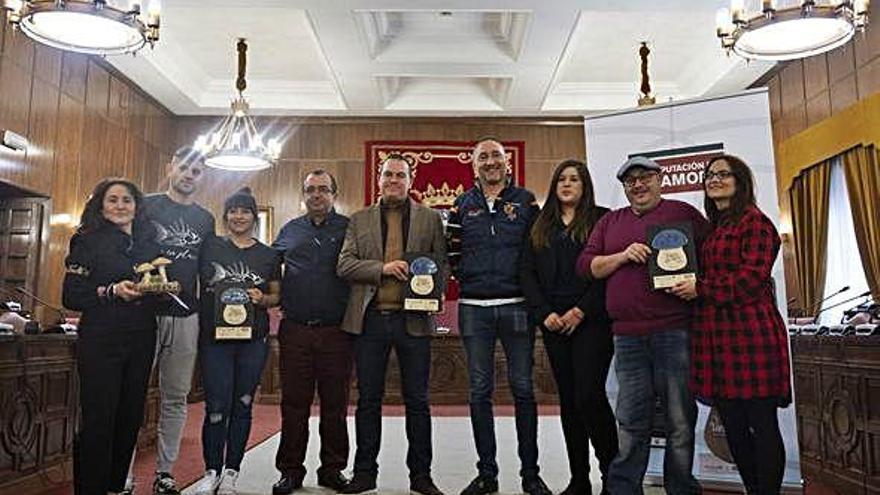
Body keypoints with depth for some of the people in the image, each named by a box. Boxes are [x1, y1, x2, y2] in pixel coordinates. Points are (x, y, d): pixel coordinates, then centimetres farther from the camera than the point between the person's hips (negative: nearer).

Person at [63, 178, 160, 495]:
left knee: (130, 419, 9)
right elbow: (71, 297, -6)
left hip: (141, 342, 5)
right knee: (98, 421, -2)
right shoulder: (88, 242, -1)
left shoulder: (149, 243, 12)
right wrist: (113, 291, -19)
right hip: (100, 341, -4)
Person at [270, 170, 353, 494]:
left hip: (336, 331, -2)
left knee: (335, 404, 7)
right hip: (295, 331, 2)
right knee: (294, 403, 7)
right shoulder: (289, 231, 15)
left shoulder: (348, 229, 5)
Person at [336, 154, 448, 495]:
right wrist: (382, 268, -13)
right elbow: (344, 265, 3)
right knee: (368, 400, 9)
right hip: (370, 319, 1)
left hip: (413, 318, -1)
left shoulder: (430, 219, 10)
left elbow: (441, 265, 8)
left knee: (417, 401, 6)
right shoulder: (359, 220, 12)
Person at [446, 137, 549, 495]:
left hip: (516, 305, -1)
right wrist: (466, 278, -2)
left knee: (523, 389, 3)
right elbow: (452, 251, 11)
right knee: (479, 391, 5)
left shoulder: (525, 201, 6)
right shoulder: (462, 205, 10)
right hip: (474, 308, 2)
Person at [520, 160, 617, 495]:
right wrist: (544, 313, -4)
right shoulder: (541, 227, 16)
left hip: (591, 320, -4)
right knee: (568, 399, 8)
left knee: (590, 395, -11)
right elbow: (528, 274, 9)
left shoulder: (601, 219, 3)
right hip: (554, 324, 5)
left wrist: (582, 311, -13)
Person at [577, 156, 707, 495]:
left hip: (675, 331, -2)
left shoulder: (683, 213, 9)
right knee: (630, 423, 7)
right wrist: (623, 256, -5)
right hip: (627, 336, 2)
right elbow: (585, 266, 10)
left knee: (681, 420, 5)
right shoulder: (609, 222, 18)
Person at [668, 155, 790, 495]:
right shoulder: (710, 228, 20)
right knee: (733, 424, 12)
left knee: (761, 422, 0)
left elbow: (753, 276, -13)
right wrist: (685, 285, 7)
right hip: (716, 333, 8)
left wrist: (701, 289, -13)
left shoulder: (754, 221, -3)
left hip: (751, 331, -8)